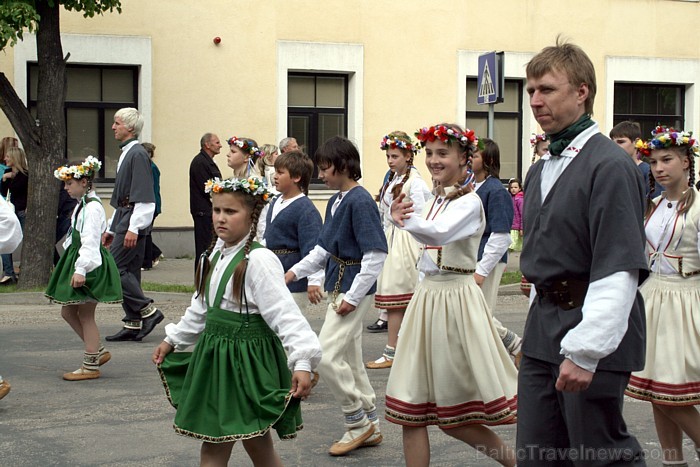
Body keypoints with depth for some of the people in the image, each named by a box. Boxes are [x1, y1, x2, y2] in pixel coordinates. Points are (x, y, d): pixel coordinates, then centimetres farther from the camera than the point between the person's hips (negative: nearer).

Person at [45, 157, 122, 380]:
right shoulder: (81, 205, 15)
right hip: (75, 261, 10)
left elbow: (90, 241, -24)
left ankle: (91, 366, 7)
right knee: (68, 311, 13)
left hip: (89, 265, -10)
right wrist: (74, 266, 21)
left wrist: (81, 269, -28)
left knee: (85, 314, -2)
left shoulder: (92, 207, -17)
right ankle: (98, 351, 23)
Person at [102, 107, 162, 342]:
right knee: (129, 272, 10)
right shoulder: (125, 154, 18)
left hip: (133, 220, -10)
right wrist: (111, 228, 22)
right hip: (124, 217, 10)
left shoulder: (138, 154, -13)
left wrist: (133, 228, -23)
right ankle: (133, 325, 14)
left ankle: (148, 311, -5)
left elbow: (143, 196, -19)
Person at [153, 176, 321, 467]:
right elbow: (200, 309, 21)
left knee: (255, 442, 2)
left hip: (247, 358, -8)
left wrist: (302, 362, -33)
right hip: (215, 354, 8)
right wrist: (172, 340, 26)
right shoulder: (217, 255, 8)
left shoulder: (259, 260, -18)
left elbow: (285, 314, -24)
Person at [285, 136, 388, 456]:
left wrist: (353, 297, -21)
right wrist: (296, 271, 8)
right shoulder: (336, 201, 10)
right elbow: (324, 248, 19)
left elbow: (376, 255, -21)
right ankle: (370, 427, 24)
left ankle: (358, 422, 4)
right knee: (351, 359, 14)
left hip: (354, 288, -9)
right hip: (337, 285, 9)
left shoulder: (360, 201, -17)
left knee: (327, 356, -11)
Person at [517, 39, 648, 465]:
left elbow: (619, 270, -21)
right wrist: (539, 327, 18)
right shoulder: (540, 172, 14)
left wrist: (585, 351, -23)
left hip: (594, 333, -8)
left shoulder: (611, 165, -14)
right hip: (543, 329, 8)